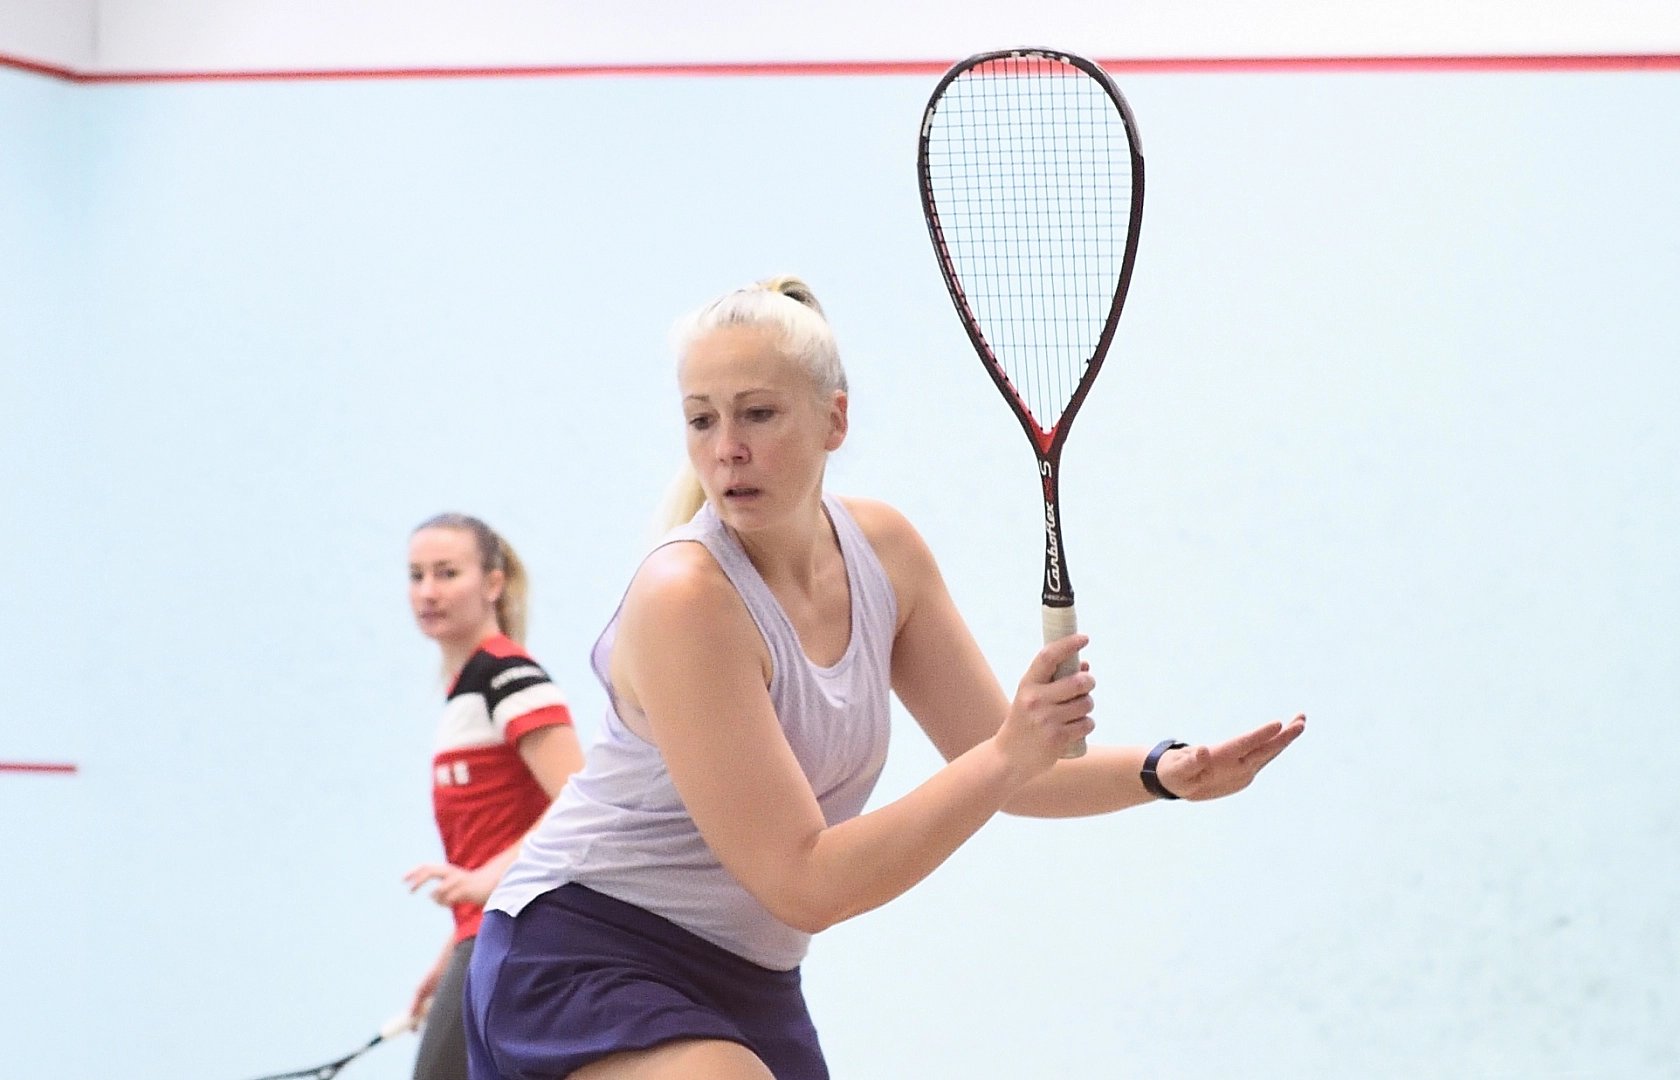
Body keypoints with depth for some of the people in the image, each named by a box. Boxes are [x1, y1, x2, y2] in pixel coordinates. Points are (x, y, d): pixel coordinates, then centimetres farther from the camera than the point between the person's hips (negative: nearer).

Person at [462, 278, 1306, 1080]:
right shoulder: (683, 598, -24)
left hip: (747, 984, 8)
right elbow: (804, 885, -26)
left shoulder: (883, 549, -2)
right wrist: (1006, 759, -29)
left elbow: (995, 764, 7)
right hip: (585, 962, -8)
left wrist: (1163, 772, -9)